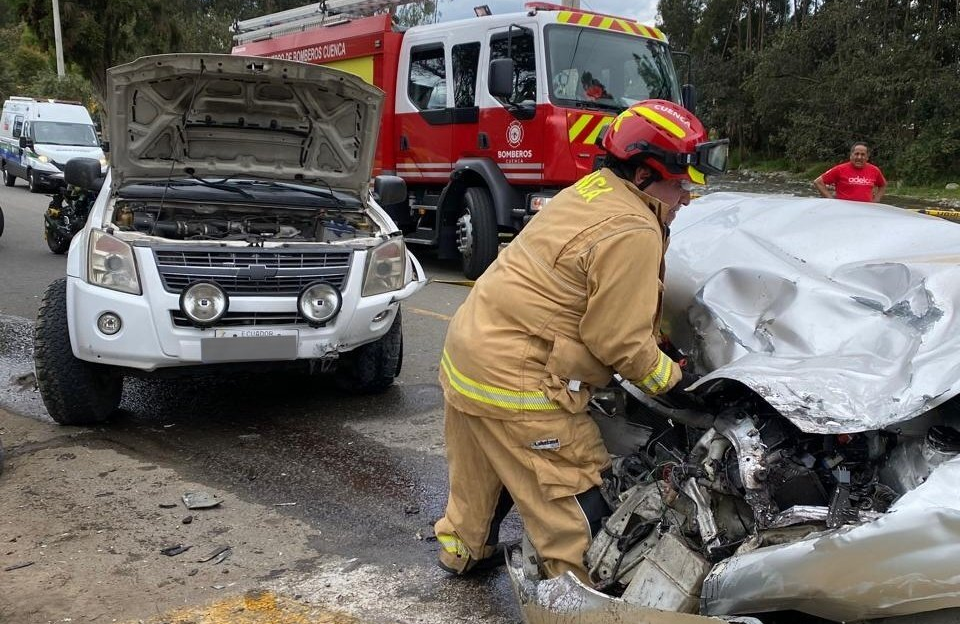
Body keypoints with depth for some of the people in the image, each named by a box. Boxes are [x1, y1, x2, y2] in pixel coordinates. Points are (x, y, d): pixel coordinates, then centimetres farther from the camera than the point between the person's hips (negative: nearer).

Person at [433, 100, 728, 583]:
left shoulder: (592, 189, 9)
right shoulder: (630, 235, -21)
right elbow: (620, 342, -18)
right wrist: (675, 381, -2)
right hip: (516, 383, -10)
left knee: (485, 472, 29)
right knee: (574, 498, 3)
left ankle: (464, 548, 48)